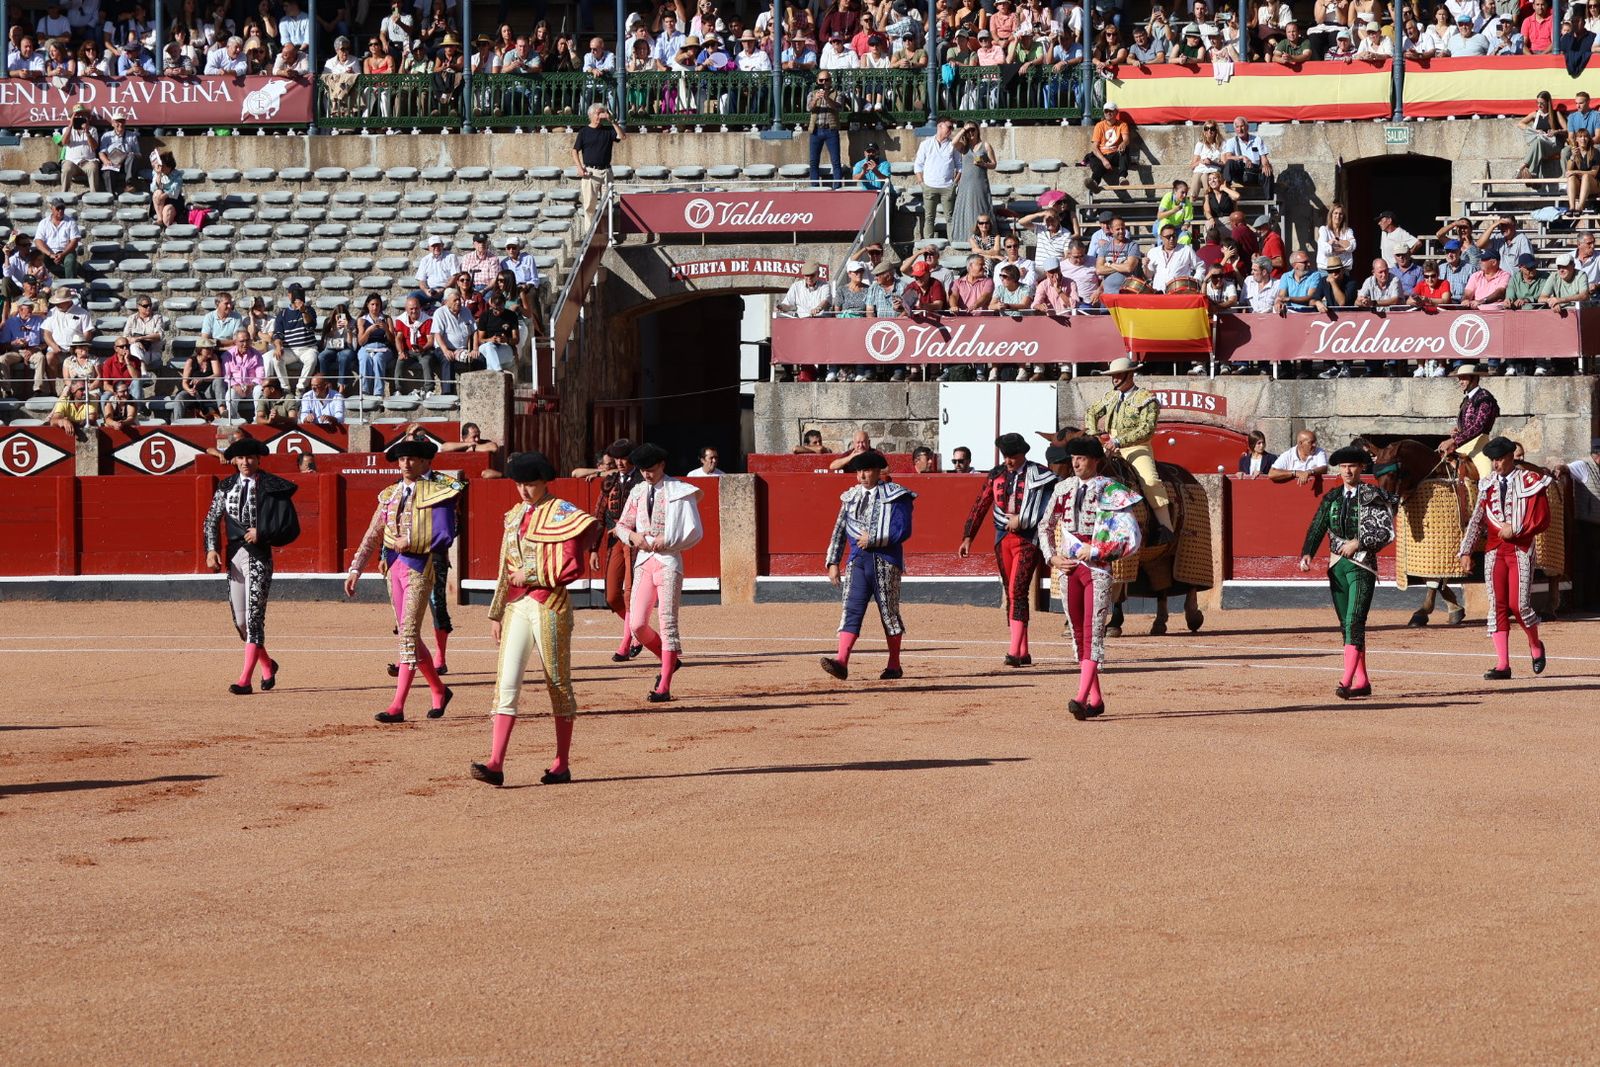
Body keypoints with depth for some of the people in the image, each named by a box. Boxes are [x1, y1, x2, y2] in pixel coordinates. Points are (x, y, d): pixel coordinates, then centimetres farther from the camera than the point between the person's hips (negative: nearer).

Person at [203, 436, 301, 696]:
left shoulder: (271, 487, -4)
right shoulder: (227, 486, 10)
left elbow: (290, 526, -5)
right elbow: (212, 520, 12)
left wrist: (262, 533, -15)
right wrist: (211, 549, -1)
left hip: (259, 555, -5)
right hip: (234, 555, 5)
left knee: (254, 616, -10)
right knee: (240, 620, 9)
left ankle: (245, 680, -13)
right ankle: (267, 665, 33)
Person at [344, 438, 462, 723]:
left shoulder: (437, 493, -6)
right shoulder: (390, 495, 13)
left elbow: (445, 536, -12)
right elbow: (372, 535, 11)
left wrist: (409, 544, -14)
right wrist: (355, 569, 4)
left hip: (420, 566, -7)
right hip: (394, 566, 7)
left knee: (409, 633, -12)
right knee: (407, 634, 13)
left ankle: (397, 707, -15)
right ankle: (439, 691, 30)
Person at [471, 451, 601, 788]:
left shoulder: (563, 515, -6)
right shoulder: (515, 515, 15)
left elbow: (572, 568, -13)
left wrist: (530, 576, -11)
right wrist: (496, 613, 16)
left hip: (550, 605, -6)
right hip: (516, 605, 6)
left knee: (558, 684, 5)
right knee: (506, 683, -6)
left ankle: (562, 765, 13)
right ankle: (495, 764, -14)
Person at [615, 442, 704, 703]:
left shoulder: (679, 491, -4)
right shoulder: (638, 492, 12)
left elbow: (694, 532, -5)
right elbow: (621, 525, 18)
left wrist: (666, 540, -13)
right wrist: (634, 536, -3)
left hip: (668, 561, -5)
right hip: (643, 561, 5)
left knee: (667, 622, -7)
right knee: (637, 624, -2)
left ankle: (664, 687, -7)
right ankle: (669, 660, 24)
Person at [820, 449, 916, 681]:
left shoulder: (895, 496, -2)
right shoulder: (850, 497, 14)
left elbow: (903, 530, -12)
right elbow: (839, 531, 16)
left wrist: (872, 539, -13)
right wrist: (832, 562, 10)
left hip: (886, 562, -4)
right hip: (856, 561, 4)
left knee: (889, 612, 5)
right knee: (851, 610, -9)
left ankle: (894, 665, 16)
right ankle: (842, 662, -21)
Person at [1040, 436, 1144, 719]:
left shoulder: (1110, 491, -3)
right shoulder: (1064, 488, 11)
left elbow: (1131, 537, -8)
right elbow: (1045, 526, 19)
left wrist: (1094, 551, -13)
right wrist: (1052, 557, 5)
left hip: (1098, 567, -5)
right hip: (1068, 567, 5)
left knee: (1093, 632, -13)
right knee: (1077, 633, 6)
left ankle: (1082, 698, -23)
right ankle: (1096, 700, 13)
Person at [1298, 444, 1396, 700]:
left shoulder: (1372, 496, -4)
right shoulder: (1331, 497, 11)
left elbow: (1387, 532, -8)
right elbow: (1317, 528, 5)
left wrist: (1358, 542, -15)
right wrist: (1307, 554, -11)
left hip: (1362, 565, -6)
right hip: (1337, 565, 6)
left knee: (1355, 622, -16)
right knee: (1346, 624, 9)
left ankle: (1347, 682, -24)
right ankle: (1362, 682, 17)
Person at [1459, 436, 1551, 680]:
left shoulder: (1530, 481, -2)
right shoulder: (1488, 484, 10)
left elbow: (1542, 519, -5)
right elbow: (1476, 520, 10)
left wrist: (1515, 530, -13)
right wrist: (1466, 552, 6)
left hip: (1521, 550, -4)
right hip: (1494, 550, 4)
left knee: (1519, 604, -11)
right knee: (1497, 605, -3)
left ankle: (1535, 645, 20)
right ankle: (1502, 665, -3)